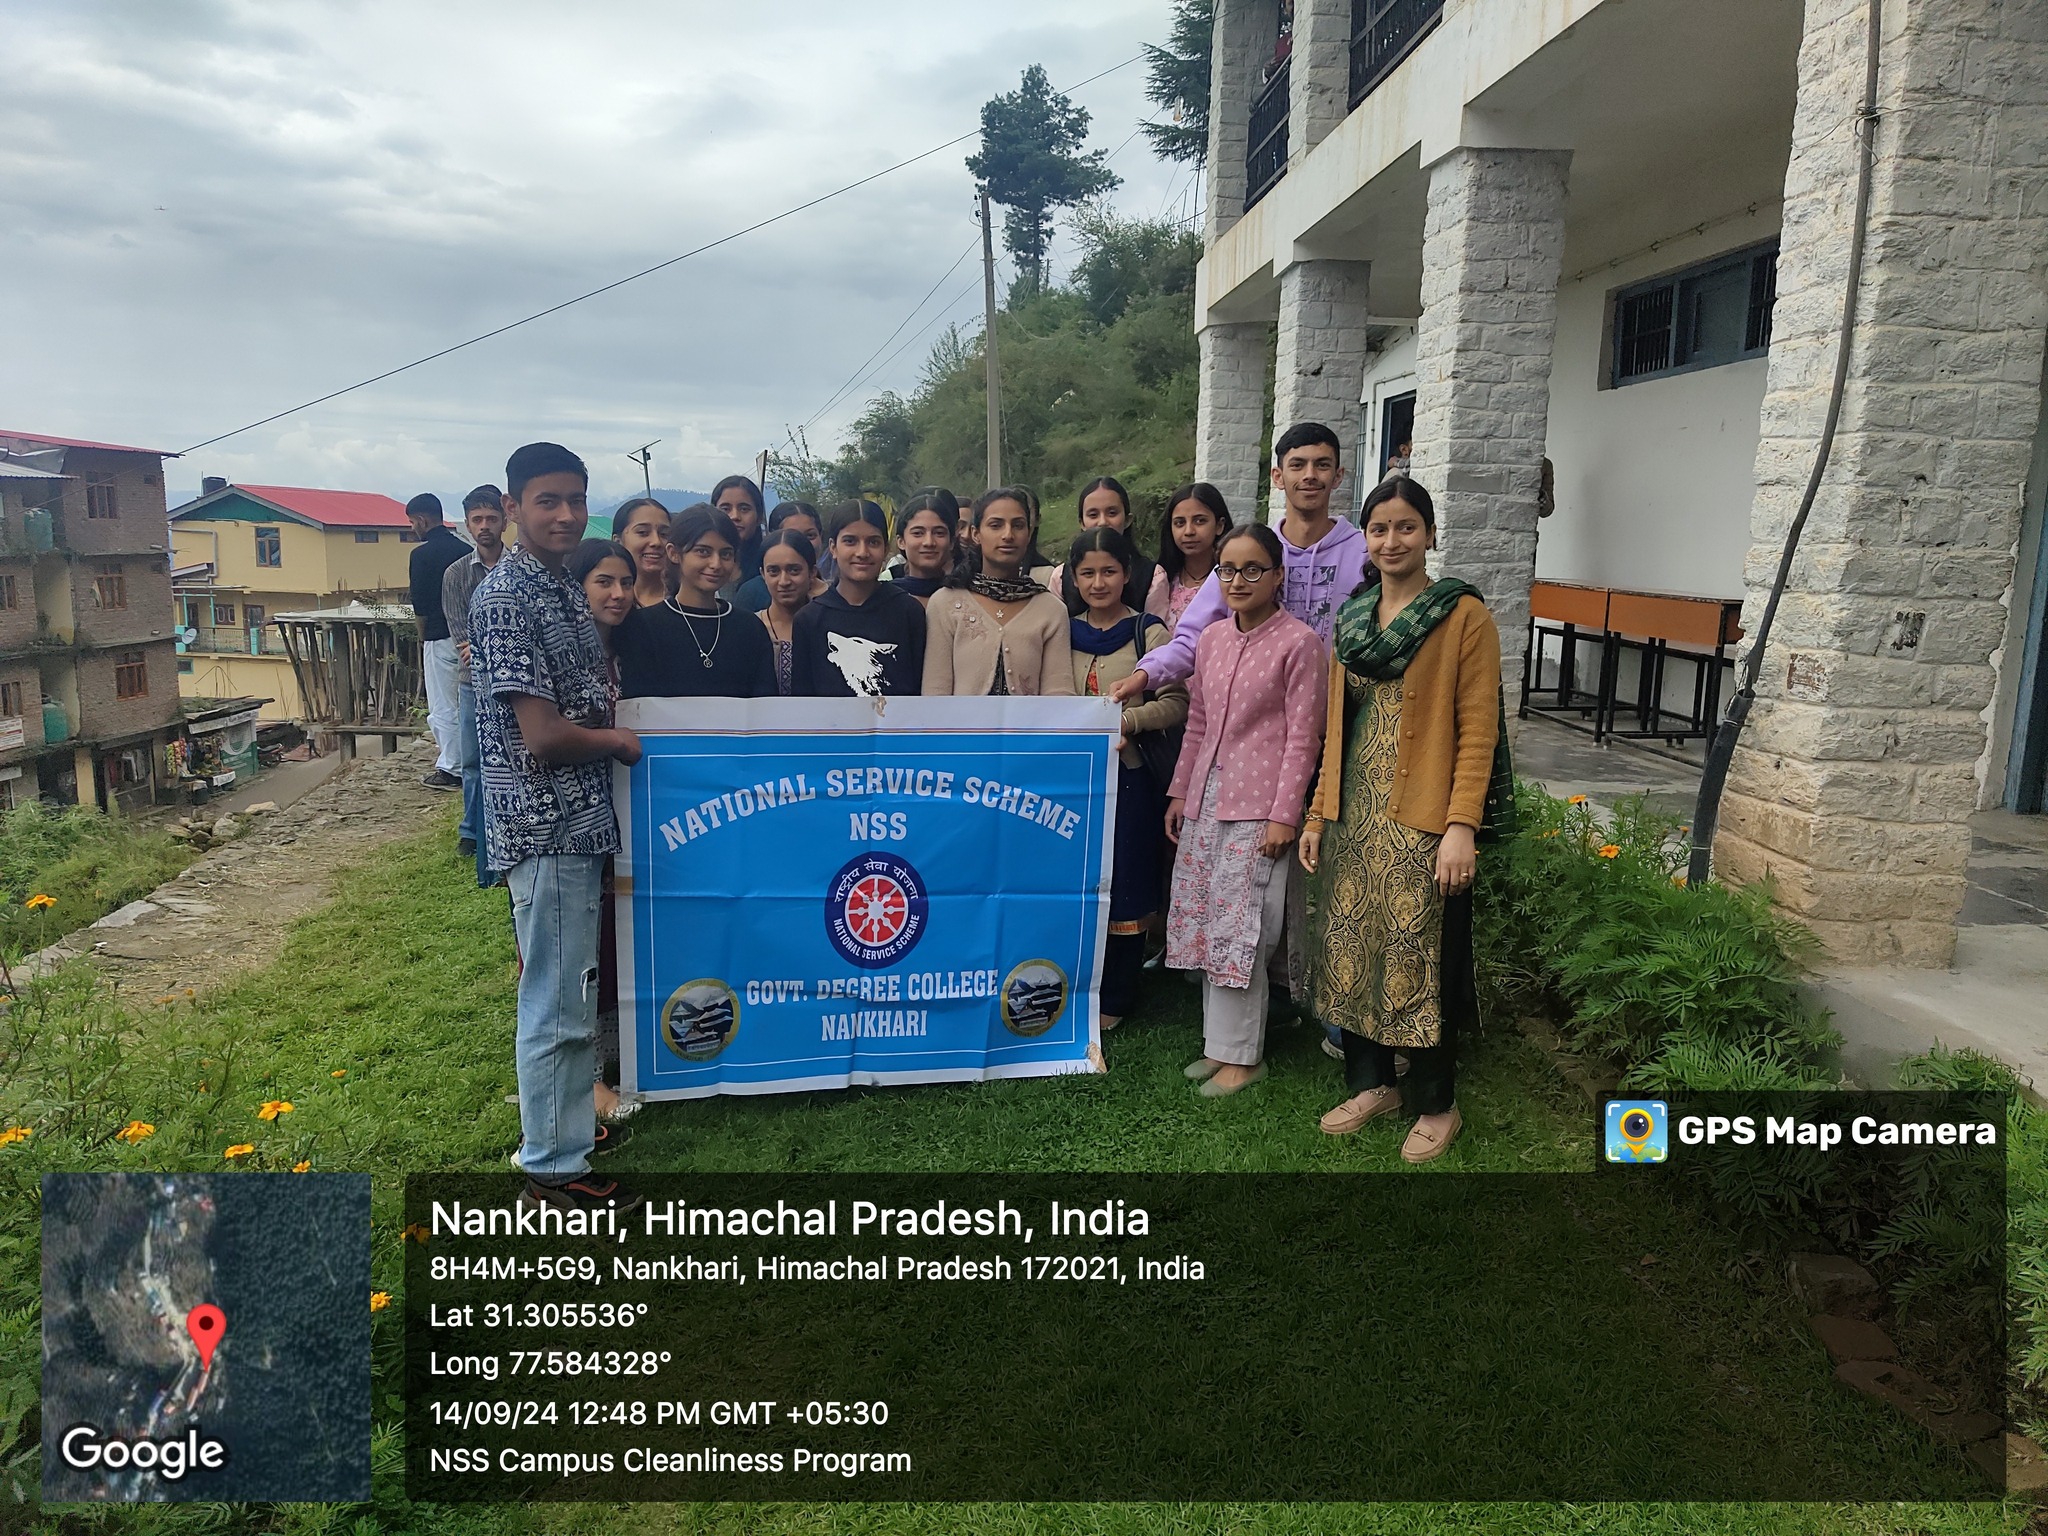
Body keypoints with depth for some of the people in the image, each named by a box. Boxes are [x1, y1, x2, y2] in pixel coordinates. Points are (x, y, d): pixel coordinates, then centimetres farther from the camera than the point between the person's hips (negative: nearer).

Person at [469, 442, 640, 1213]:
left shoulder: (564, 590, 12)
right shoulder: (506, 598, -17)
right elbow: (543, 735, -22)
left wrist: (615, 724, 4)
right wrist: (620, 740, -5)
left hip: (581, 820, 9)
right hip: (546, 826, -9)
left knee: (574, 992, 20)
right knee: (558, 1004, 1)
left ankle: (570, 1123, 36)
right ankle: (552, 1172, 14)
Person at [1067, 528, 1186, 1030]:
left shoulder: (1148, 632, -3)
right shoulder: (1065, 630, 9)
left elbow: (1178, 702, -11)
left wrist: (1126, 719, -23)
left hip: (1129, 775, -4)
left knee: (1124, 886, 4)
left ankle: (1114, 999, 16)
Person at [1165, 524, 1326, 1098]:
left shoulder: (1298, 642, -7)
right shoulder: (1211, 639, 11)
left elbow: (1303, 735, -9)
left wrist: (1284, 815, -12)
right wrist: (1180, 791, 16)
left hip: (1259, 805, -6)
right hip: (1206, 797, 6)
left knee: (1240, 928, -4)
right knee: (1206, 923, 9)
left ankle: (1242, 1055, 10)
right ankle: (1220, 1042, 22)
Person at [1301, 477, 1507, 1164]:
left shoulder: (1464, 616, -6)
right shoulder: (1352, 619, 12)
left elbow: (1477, 730, -11)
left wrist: (1462, 826, -18)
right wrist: (1318, 813, 12)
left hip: (1422, 820, -6)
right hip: (1353, 817, 6)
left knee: (1422, 957, 2)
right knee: (1353, 949, 11)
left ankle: (1435, 1104, 20)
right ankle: (1372, 1083, 29)